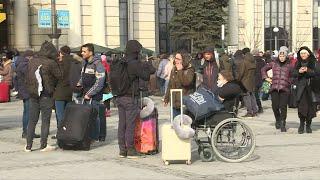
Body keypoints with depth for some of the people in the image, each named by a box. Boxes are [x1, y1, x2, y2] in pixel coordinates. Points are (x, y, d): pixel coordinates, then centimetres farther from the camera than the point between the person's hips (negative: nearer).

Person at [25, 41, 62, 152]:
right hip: (46, 95, -5)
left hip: (33, 94, 5)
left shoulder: (32, 61, 7)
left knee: (32, 120, 10)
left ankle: (28, 146, 11)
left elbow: (28, 78, 13)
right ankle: (43, 145, 3)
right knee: (45, 120, 2)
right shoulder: (51, 63, -11)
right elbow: (60, 76, -7)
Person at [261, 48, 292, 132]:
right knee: (275, 106, -2)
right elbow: (263, 69, 26)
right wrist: (266, 78, 15)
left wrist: (289, 82, 5)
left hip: (284, 88, -1)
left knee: (283, 106, -10)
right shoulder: (273, 64, 14)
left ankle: (283, 124, -4)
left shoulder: (289, 66, 11)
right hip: (274, 88, 1)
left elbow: (291, 77, 21)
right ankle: (278, 120, 23)